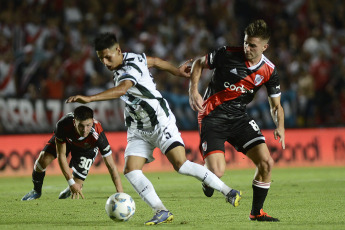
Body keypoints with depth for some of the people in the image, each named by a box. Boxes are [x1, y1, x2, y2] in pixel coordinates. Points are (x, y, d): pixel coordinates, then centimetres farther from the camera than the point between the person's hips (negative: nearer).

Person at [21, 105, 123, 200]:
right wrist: (71, 182, -34)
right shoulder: (63, 124, -42)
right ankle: (36, 191, 11)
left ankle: (71, 190, 30)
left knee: (77, 185, -11)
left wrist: (120, 194, -43)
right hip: (66, 139, 1)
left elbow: (111, 166, -38)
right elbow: (61, 155, -31)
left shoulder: (97, 134, -44)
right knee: (43, 159, -20)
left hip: (87, 149, -1)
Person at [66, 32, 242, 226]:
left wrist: (89, 98, -56)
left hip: (160, 122, -9)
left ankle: (229, 192, -7)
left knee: (181, 165, -20)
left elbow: (121, 90, -46)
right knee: (131, 171, -10)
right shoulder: (132, 57, 4)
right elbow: (154, 61, 22)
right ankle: (162, 212, -11)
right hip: (139, 131, 9)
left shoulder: (130, 70, -24)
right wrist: (176, 71, 36)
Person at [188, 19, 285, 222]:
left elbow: (276, 105, 7)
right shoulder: (228, 55, -14)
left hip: (239, 117, 4)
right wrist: (193, 91, -12)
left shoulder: (269, 71, -3)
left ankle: (257, 212, 11)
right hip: (213, 116, -4)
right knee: (217, 172, -21)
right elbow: (198, 63, 3)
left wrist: (280, 128, -12)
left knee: (266, 163, -9)